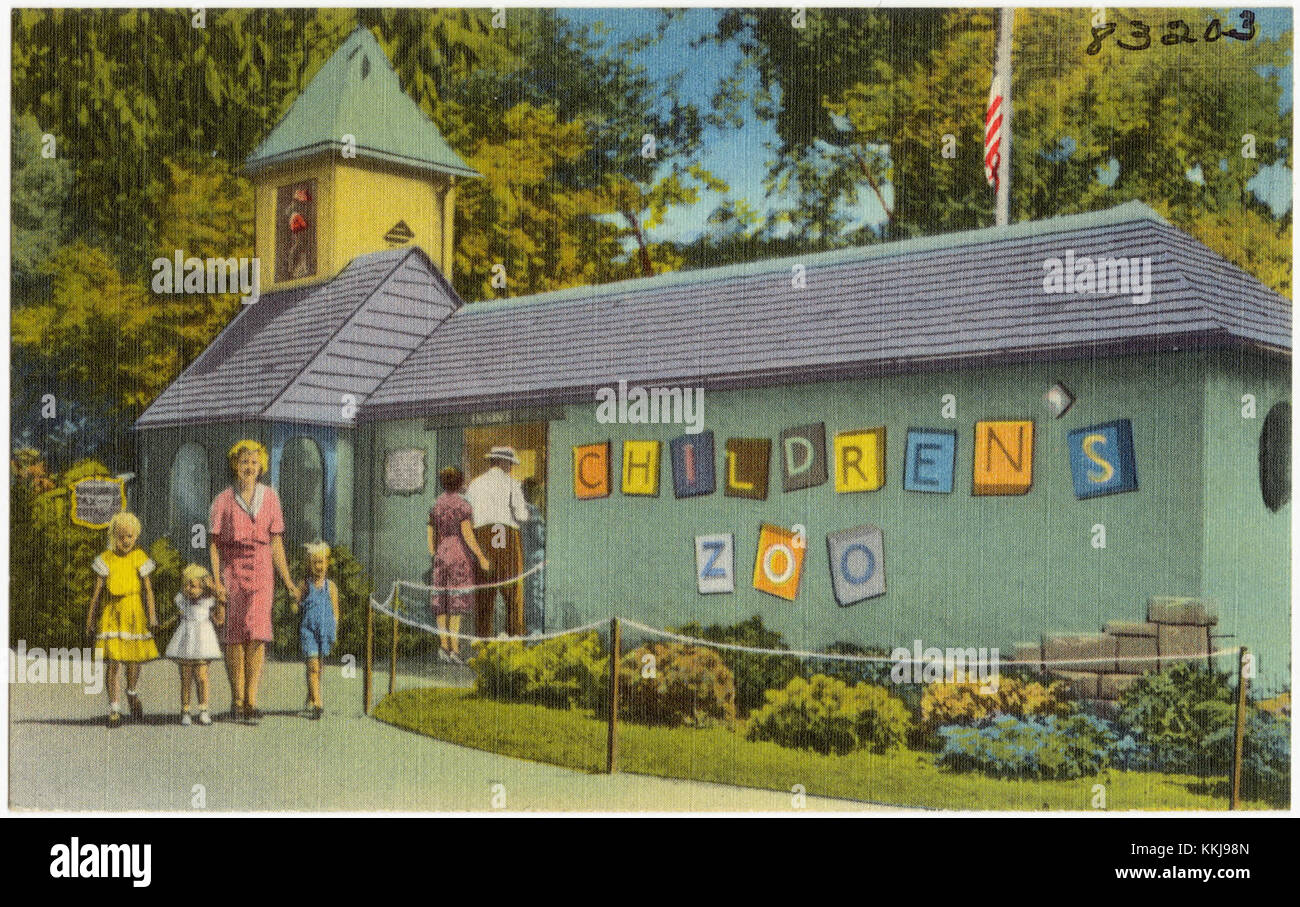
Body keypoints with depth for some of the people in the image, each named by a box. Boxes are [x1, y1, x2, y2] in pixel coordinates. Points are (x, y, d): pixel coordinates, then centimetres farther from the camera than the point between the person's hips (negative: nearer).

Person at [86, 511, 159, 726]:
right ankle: (114, 710, -1)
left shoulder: (140, 557, 1)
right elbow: (97, 591, 3)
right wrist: (90, 619, 4)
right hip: (112, 612, -1)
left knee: (134, 659, 10)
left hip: (135, 612, 1)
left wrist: (151, 615, -7)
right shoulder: (106, 559, -2)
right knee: (114, 662, -9)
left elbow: (147, 588, 0)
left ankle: (132, 694, 40)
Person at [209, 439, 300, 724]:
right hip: (232, 567, -1)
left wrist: (288, 582, 9)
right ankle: (237, 700, 10)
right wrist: (217, 580, -8)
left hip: (261, 567, 1)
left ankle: (251, 701, -6)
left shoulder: (269, 497, 8)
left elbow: (276, 542, 11)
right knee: (235, 634, -1)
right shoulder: (224, 500, 3)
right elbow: (213, 543, 2)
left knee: (257, 632, -9)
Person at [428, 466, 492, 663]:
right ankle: (455, 648, -11)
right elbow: (466, 533, -16)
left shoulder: (435, 505, 11)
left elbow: (431, 536, 11)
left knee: (442, 603, 7)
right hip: (459, 554, -6)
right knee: (456, 603, -6)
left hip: (441, 556, 6)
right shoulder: (463, 505, -8)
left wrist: (433, 559, 18)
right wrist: (481, 557, -13)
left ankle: (443, 646, 3)